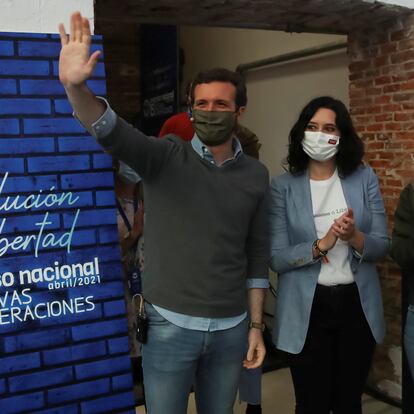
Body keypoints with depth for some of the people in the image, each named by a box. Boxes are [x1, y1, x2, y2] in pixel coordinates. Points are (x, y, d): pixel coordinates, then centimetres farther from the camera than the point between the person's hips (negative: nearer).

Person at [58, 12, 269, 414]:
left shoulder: (255, 175, 2)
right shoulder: (165, 158, -8)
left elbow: (257, 254, 6)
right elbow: (112, 132, -27)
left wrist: (256, 325, 7)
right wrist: (74, 85, -46)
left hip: (231, 328, 3)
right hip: (170, 325, -2)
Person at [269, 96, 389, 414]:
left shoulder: (364, 178, -1)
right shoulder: (283, 186, -7)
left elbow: (382, 246, -1)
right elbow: (276, 258, -10)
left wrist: (355, 238, -21)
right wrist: (321, 245, -24)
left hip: (357, 306, 2)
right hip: (306, 310, -2)